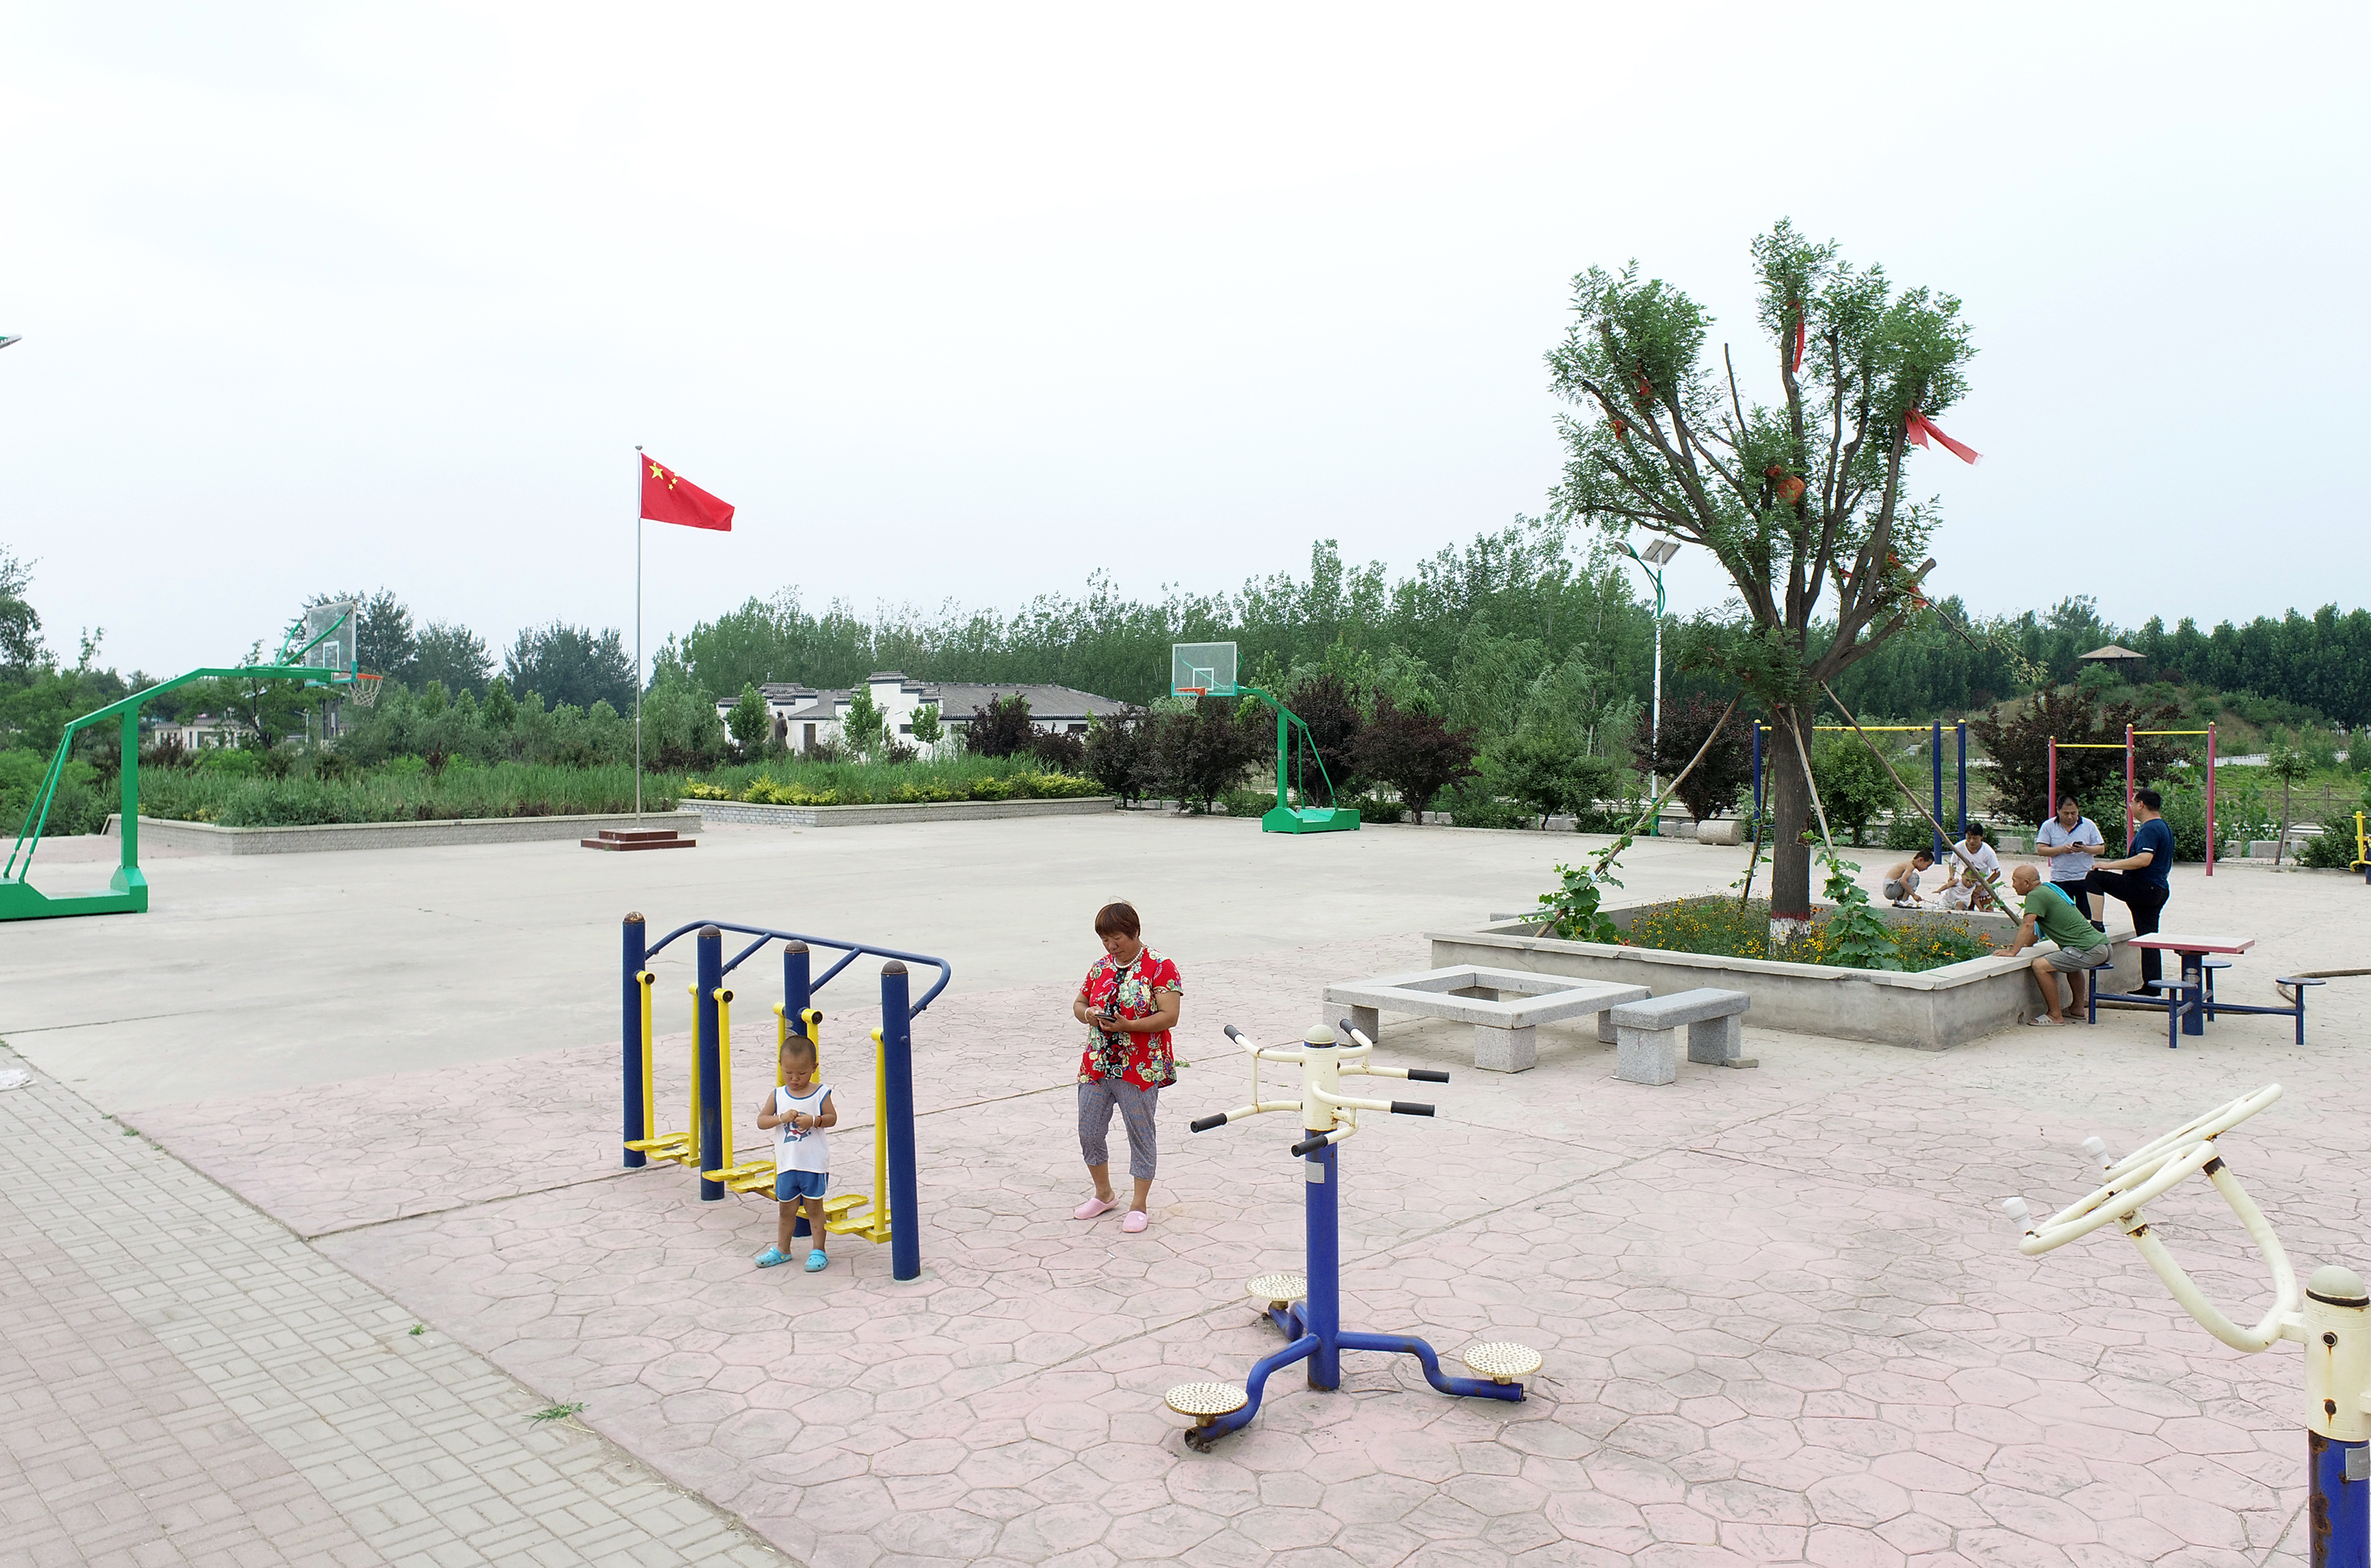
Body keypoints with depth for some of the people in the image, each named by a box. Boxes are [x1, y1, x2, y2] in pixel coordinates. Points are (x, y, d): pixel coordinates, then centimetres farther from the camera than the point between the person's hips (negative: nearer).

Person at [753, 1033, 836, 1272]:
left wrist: (813, 1121, -22)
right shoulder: (778, 1095, 0)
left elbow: (832, 1118, -4)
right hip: (787, 1164, 3)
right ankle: (782, 1249, 29)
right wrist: (782, 1118, -20)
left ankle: (818, 1250, 16)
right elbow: (761, 1121, -4)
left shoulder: (821, 1093, -5)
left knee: (814, 1207, 6)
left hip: (815, 1163, -3)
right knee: (786, 1208, 14)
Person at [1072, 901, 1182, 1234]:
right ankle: (1104, 1194, 31)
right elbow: (1078, 1003, 18)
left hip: (1141, 1070, -6)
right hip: (1096, 1066, 6)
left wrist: (1128, 1025, -25)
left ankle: (1139, 1205, 19)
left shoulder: (1160, 967, -9)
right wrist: (1087, 1013, -6)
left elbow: (1169, 1017, -15)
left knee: (1141, 1135, 4)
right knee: (1089, 1133, 10)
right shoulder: (1101, 967, 10)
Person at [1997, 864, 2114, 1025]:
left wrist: (2012, 952, -20)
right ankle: (2078, 1008, 39)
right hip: (2104, 946, 11)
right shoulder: (2047, 889, 22)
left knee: (2039, 965, -19)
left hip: (2088, 950, -11)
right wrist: (2021, 944, 31)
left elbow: (2028, 924, -22)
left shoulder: (2036, 895, -9)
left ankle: (2055, 1016, -11)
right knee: (2071, 962, 40)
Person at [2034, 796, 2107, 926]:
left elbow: (2101, 848, 5)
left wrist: (2085, 849, -15)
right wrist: (2061, 849, -15)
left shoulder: (2089, 825, 5)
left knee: (2087, 915, -1)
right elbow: (2041, 850, -1)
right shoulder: (2048, 826, 3)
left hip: (2085, 878, 0)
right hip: (2059, 880, 0)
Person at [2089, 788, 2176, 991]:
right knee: (2148, 938, 11)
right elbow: (2165, 865, 28)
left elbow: (2144, 859, -29)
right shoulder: (2164, 827, 20)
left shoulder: (2150, 829, -15)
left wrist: (2109, 865, -24)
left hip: (2143, 889, -10)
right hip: (2158, 890, 10)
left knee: (2094, 877, -11)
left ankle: (2096, 924, -18)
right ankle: (2152, 984, 13)